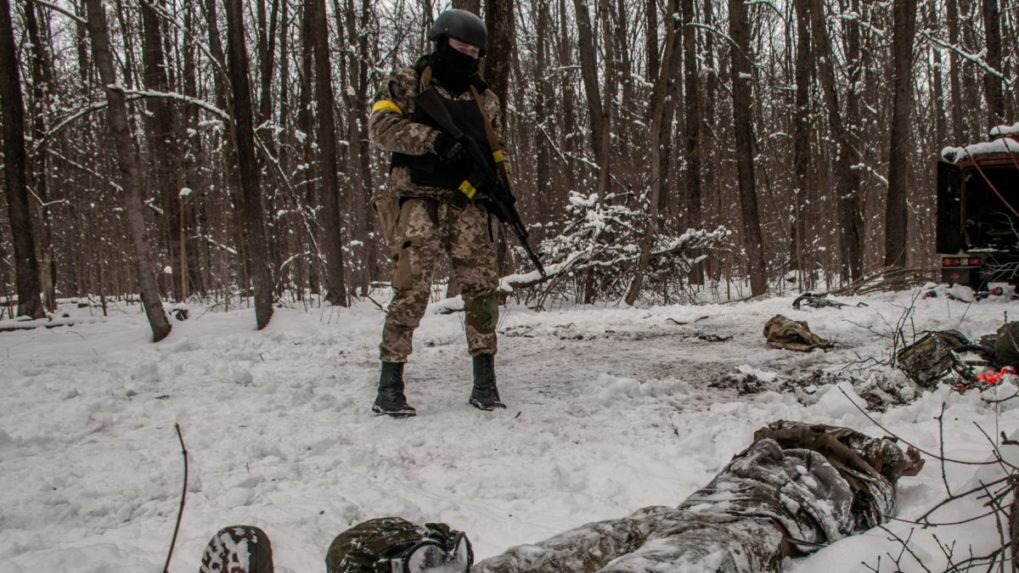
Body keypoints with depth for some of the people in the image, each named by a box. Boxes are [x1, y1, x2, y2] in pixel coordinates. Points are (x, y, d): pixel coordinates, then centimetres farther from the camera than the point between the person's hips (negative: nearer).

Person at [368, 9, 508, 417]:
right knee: (411, 290, -11)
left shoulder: (484, 99, 20)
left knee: (482, 289, -2)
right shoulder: (406, 83, 7)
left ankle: (485, 382, 7)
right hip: (420, 201, -4)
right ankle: (389, 386, -2)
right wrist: (435, 139, -20)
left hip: (469, 206, 4)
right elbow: (381, 126, -7)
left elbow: (494, 153, 22)